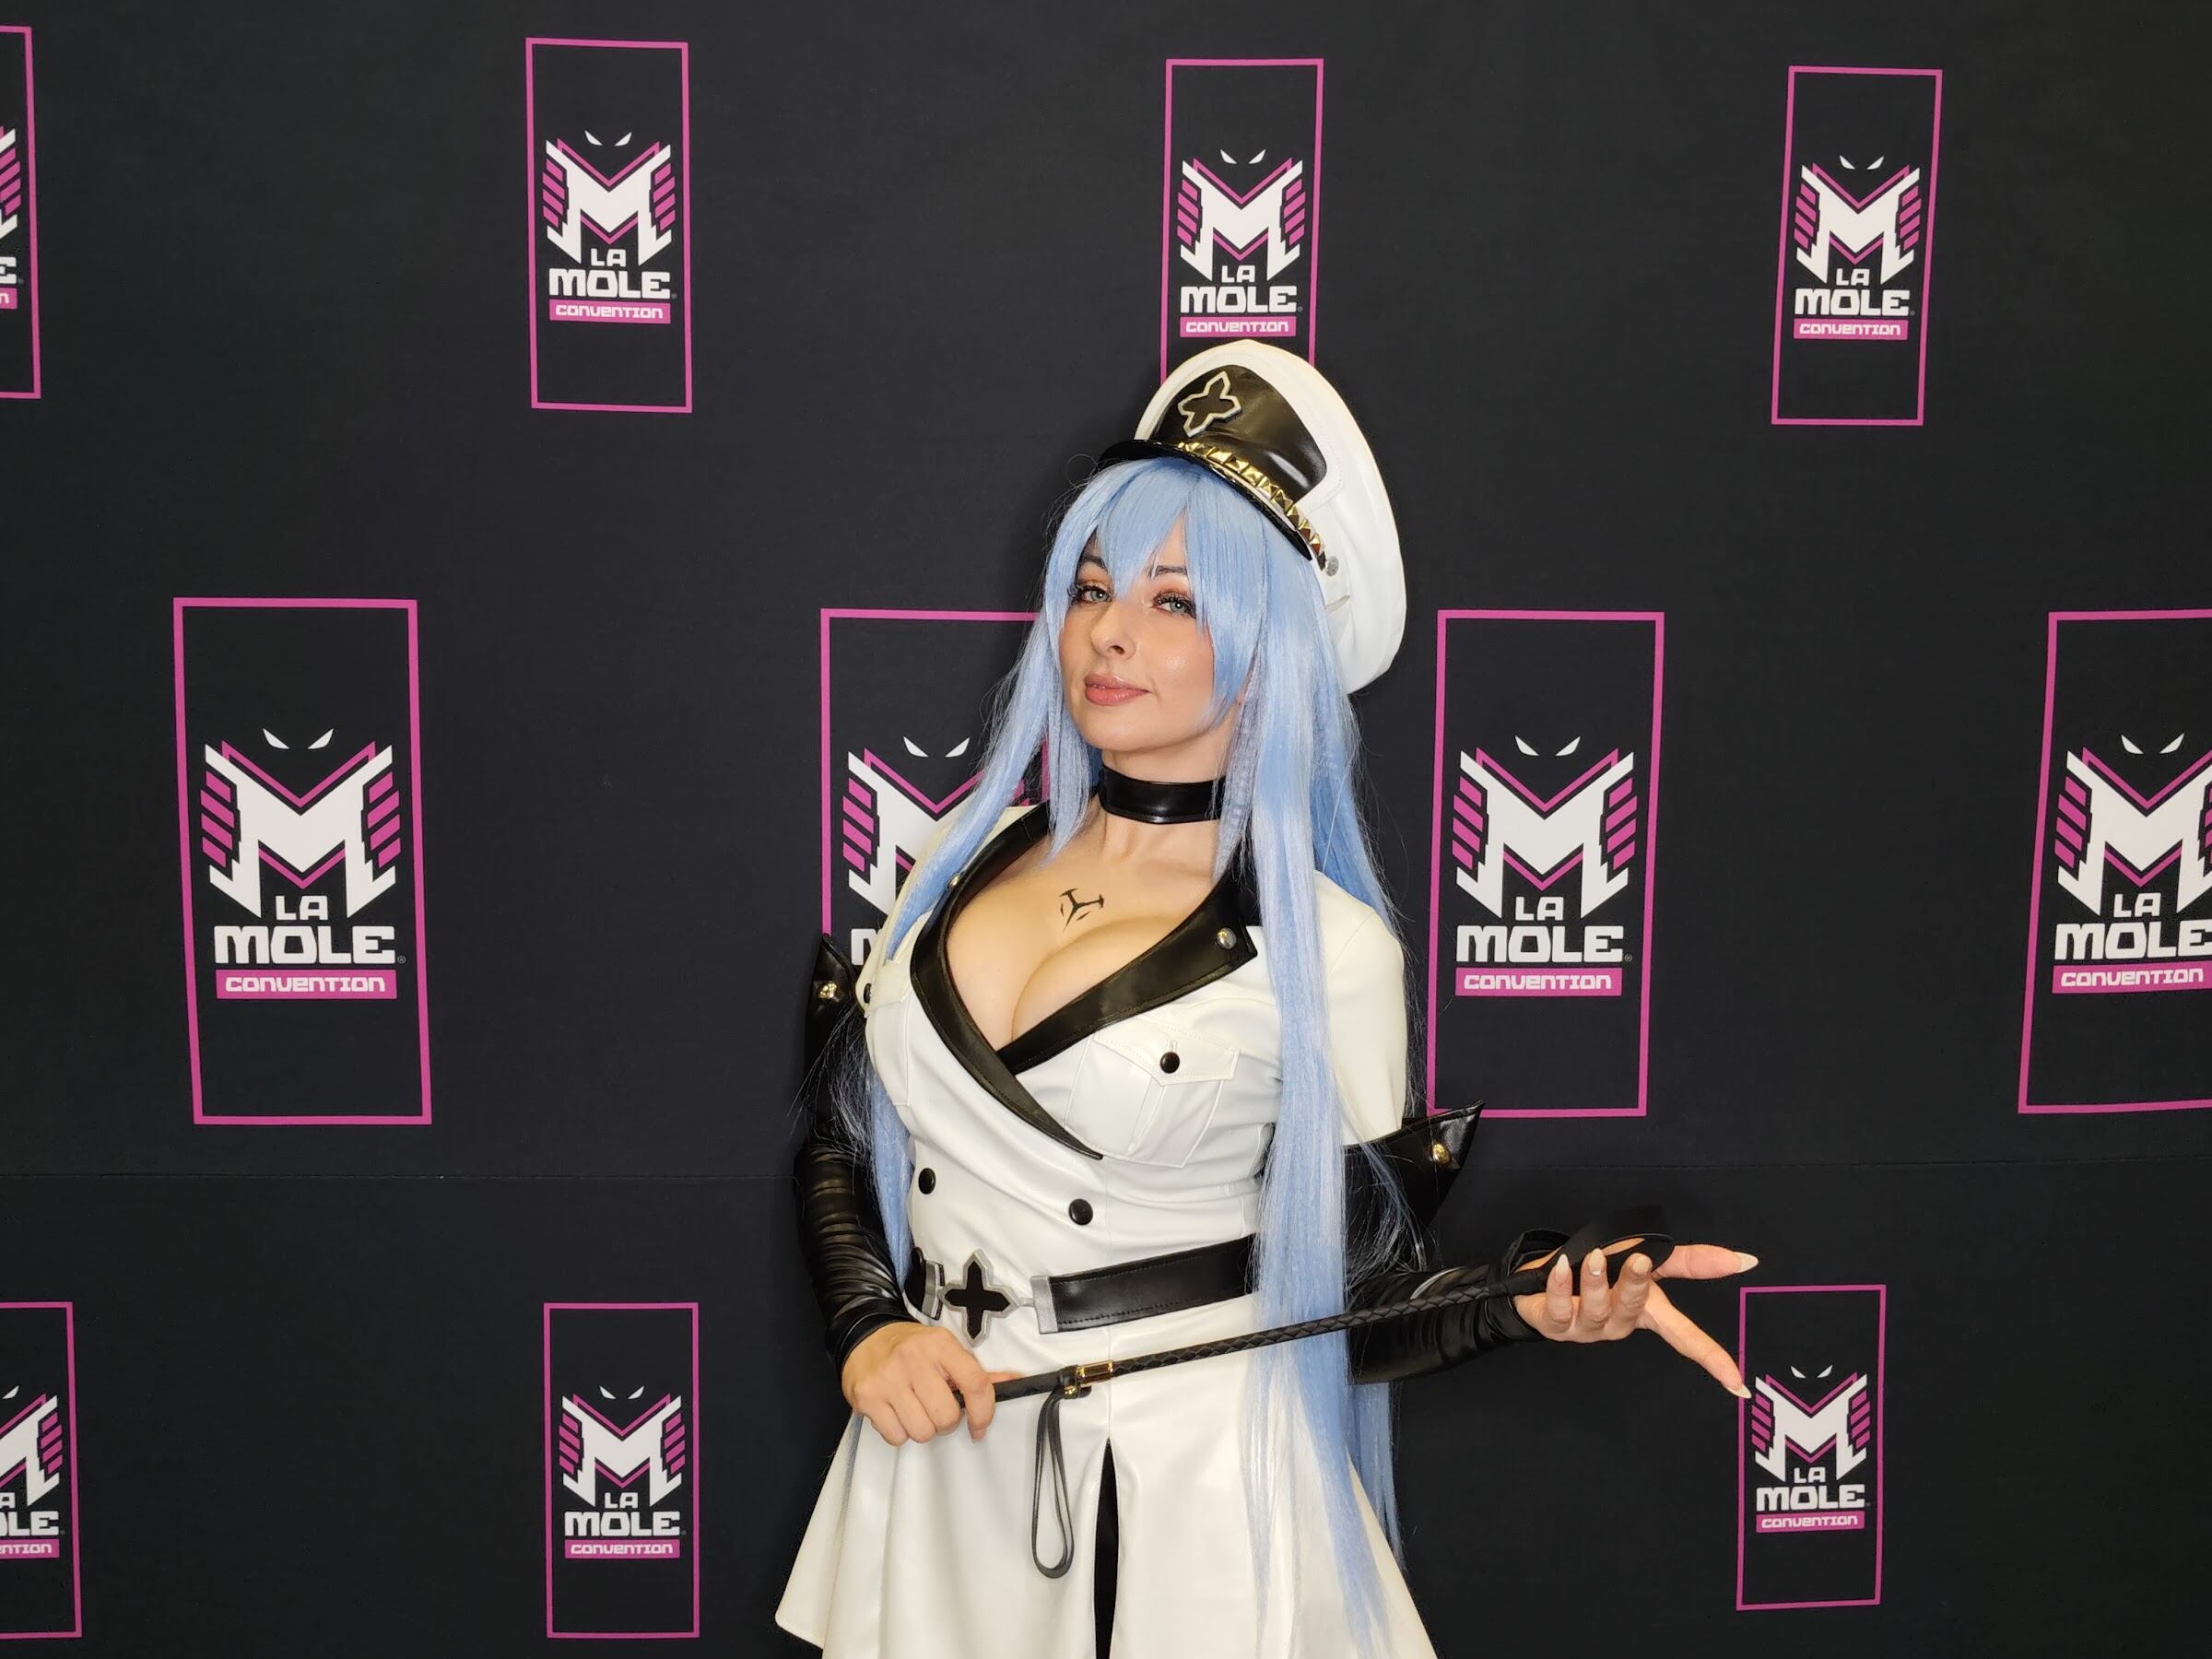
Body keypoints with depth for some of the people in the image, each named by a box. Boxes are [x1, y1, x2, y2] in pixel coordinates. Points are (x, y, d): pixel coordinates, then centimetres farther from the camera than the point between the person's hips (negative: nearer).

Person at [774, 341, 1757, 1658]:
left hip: (1193, 1489, -4)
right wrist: (869, 1332, -9)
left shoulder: (1328, 949, -11)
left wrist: (1528, 1301, -23)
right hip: (937, 1476, 4)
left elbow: (1352, 1297, -6)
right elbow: (840, 1141, 7)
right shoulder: (971, 856, 2)